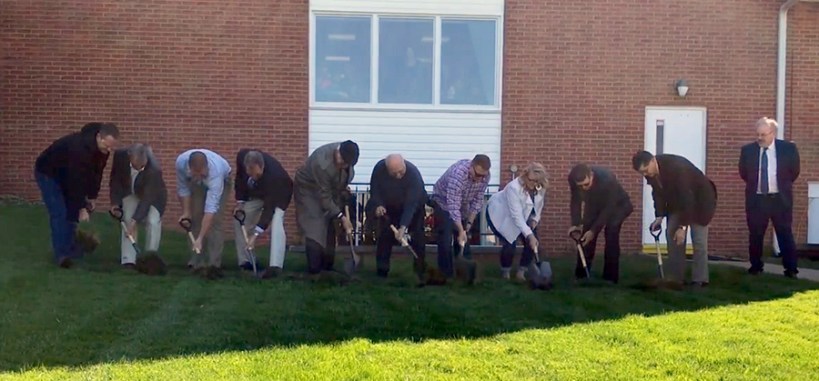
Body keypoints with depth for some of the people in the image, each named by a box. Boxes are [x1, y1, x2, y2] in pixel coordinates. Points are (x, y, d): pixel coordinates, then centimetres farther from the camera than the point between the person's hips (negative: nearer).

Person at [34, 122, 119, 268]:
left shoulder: (103, 148, -14)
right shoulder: (79, 147, -40)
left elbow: (96, 172, -1)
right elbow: (77, 180, -35)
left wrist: (92, 197, -3)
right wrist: (82, 208, -31)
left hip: (66, 174, 8)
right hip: (48, 172, -8)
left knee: (72, 211, 5)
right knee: (59, 213, -13)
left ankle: (70, 247, 15)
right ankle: (61, 254, -10)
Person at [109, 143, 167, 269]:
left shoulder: (154, 170, -39)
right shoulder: (120, 156, -28)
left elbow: (147, 199, -35)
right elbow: (115, 178, -9)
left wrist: (135, 220, -38)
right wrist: (115, 202, -13)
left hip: (153, 195, -3)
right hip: (130, 193, 3)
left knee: (153, 222, -19)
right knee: (127, 220, -10)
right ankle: (128, 260, -7)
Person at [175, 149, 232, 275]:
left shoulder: (215, 171, -46)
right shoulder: (181, 162, -35)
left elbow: (210, 207, -48)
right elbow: (182, 188, -14)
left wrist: (200, 238, -50)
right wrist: (186, 211, -14)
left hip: (222, 180, -4)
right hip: (196, 184, 4)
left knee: (214, 220, -18)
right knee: (195, 217, -3)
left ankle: (214, 264, -17)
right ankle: (196, 261, 6)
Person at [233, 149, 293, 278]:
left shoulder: (273, 174, -44)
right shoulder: (242, 156, -31)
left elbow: (269, 208, -41)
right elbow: (240, 177, -6)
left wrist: (256, 234, -45)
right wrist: (240, 201, -12)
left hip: (279, 192, -6)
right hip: (256, 192, 6)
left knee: (275, 221, -28)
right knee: (239, 219, -1)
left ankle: (275, 266, -34)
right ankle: (245, 261, 9)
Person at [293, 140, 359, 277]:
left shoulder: (346, 154, -20)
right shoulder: (322, 163, -40)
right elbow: (324, 196, -31)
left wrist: (343, 189, -5)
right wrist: (341, 217, -28)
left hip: (329, 189, 7)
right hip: (309, 190, -7)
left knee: (329, 230, 5)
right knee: (315, 231, -15)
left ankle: (328, 268, 15)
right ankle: (314, 272, -11)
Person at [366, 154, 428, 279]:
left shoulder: (414, 174, -37)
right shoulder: (379, 168, -27)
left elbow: (411, 204, -39)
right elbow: (374, 190, -11)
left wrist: (403, 227, -46)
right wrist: (378, 205, -30)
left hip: (414, 208, -3)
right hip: (389, 208, 3)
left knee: (417, 238, -8)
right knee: (384, 236, -3)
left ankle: (420, 272, 0)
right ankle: (381, 271, 5)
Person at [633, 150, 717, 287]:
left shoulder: (676, 167, -37)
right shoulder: (650, 172, -15)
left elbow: (687, 198, -37)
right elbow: (658, 193, -1)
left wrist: (683, 226, -38)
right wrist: (660, 216, -13)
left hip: (699, 199, -7)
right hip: (677, 200, 7)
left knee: (698, 240, -10)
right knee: (672, 235, 0)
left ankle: (699, 280, -5)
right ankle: (675, 278, 5)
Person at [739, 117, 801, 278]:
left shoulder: (788, 148, -7)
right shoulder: (747, 150, -4)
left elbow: (794, 171, 5)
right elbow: (743, 173, 10)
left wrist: (782, 185, 10)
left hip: (780, 199, -1)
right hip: (756, 199, 1)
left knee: (786, 235, 3)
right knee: (755, 235, 9)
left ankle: (791, 269, 9)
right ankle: (756, 267, 22)